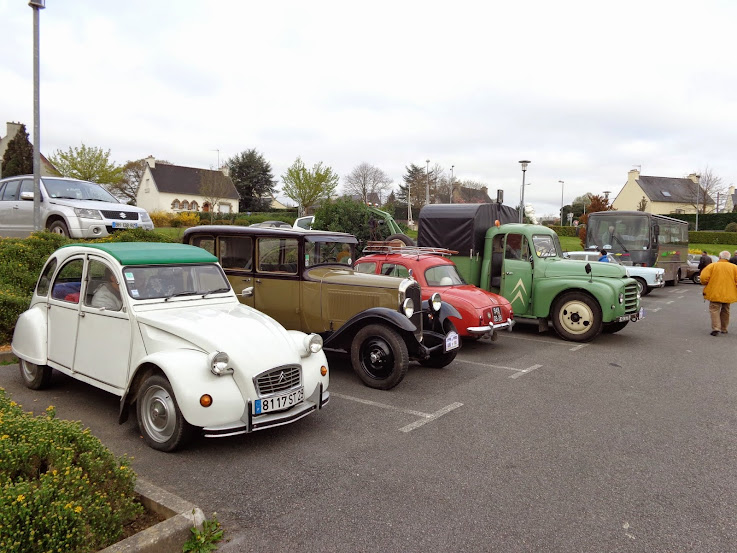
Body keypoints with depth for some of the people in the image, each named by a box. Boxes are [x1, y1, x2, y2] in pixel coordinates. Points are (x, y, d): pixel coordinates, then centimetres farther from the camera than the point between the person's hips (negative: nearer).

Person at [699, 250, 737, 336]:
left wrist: (706, 285, 7)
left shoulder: (712, 266, -6)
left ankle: (716, 328, -16)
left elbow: (704, 278, -13)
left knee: (714, 309, 0)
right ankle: (724, 329, 26)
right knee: (725, 311, 18)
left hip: (715, 293, -3)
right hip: (728, 294, 3)